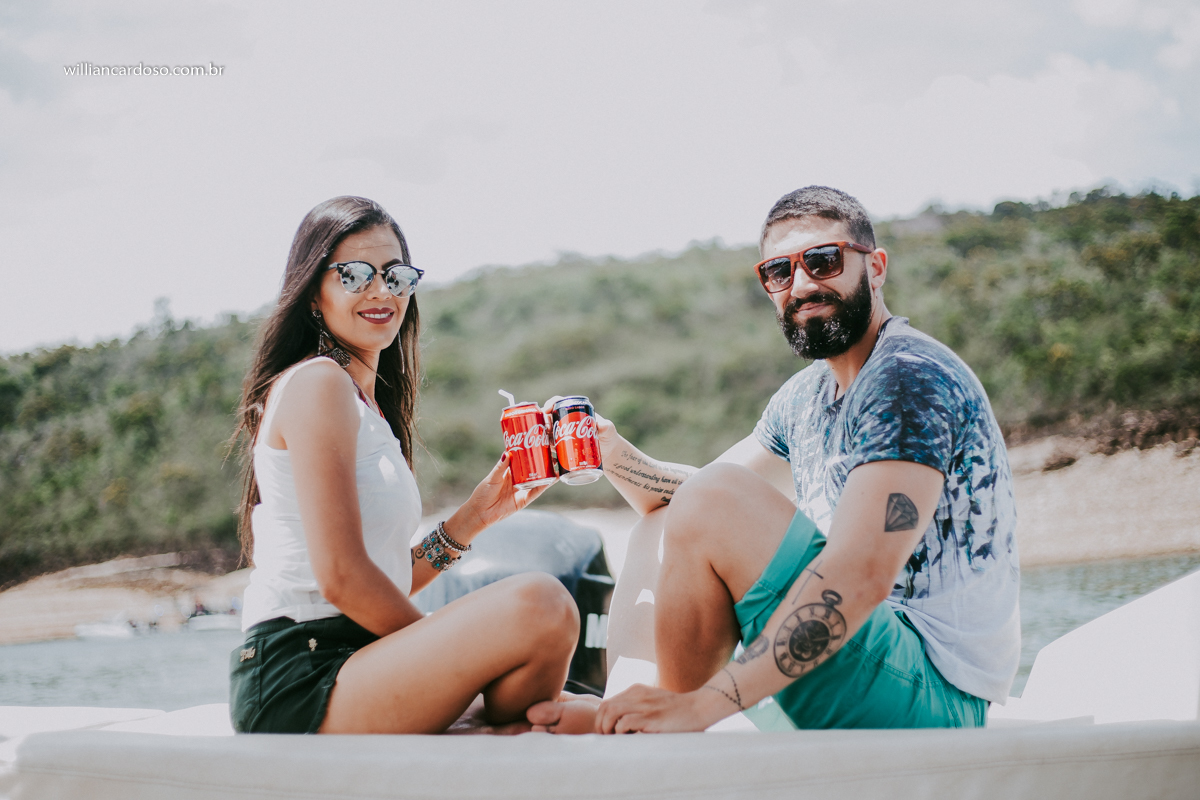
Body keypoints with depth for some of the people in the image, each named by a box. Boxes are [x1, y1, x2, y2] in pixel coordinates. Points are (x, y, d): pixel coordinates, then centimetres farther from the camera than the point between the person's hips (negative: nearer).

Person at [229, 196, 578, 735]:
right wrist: (457, 658, -8)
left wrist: (474, 517, 8)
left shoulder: (368, 401, 21)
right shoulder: (316, 383, -8)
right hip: (297, 679, -9)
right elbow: (340, 576, -16)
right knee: (539, 605, -26)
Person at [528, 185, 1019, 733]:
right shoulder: (806, 397, 15)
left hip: (934, 699, -10)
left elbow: (863, 576, -28)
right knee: (660, 523, 12)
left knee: (715, 503, -22)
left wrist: (700, 706, -31)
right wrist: (616, 457, -5)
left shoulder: (912, 379, -16)